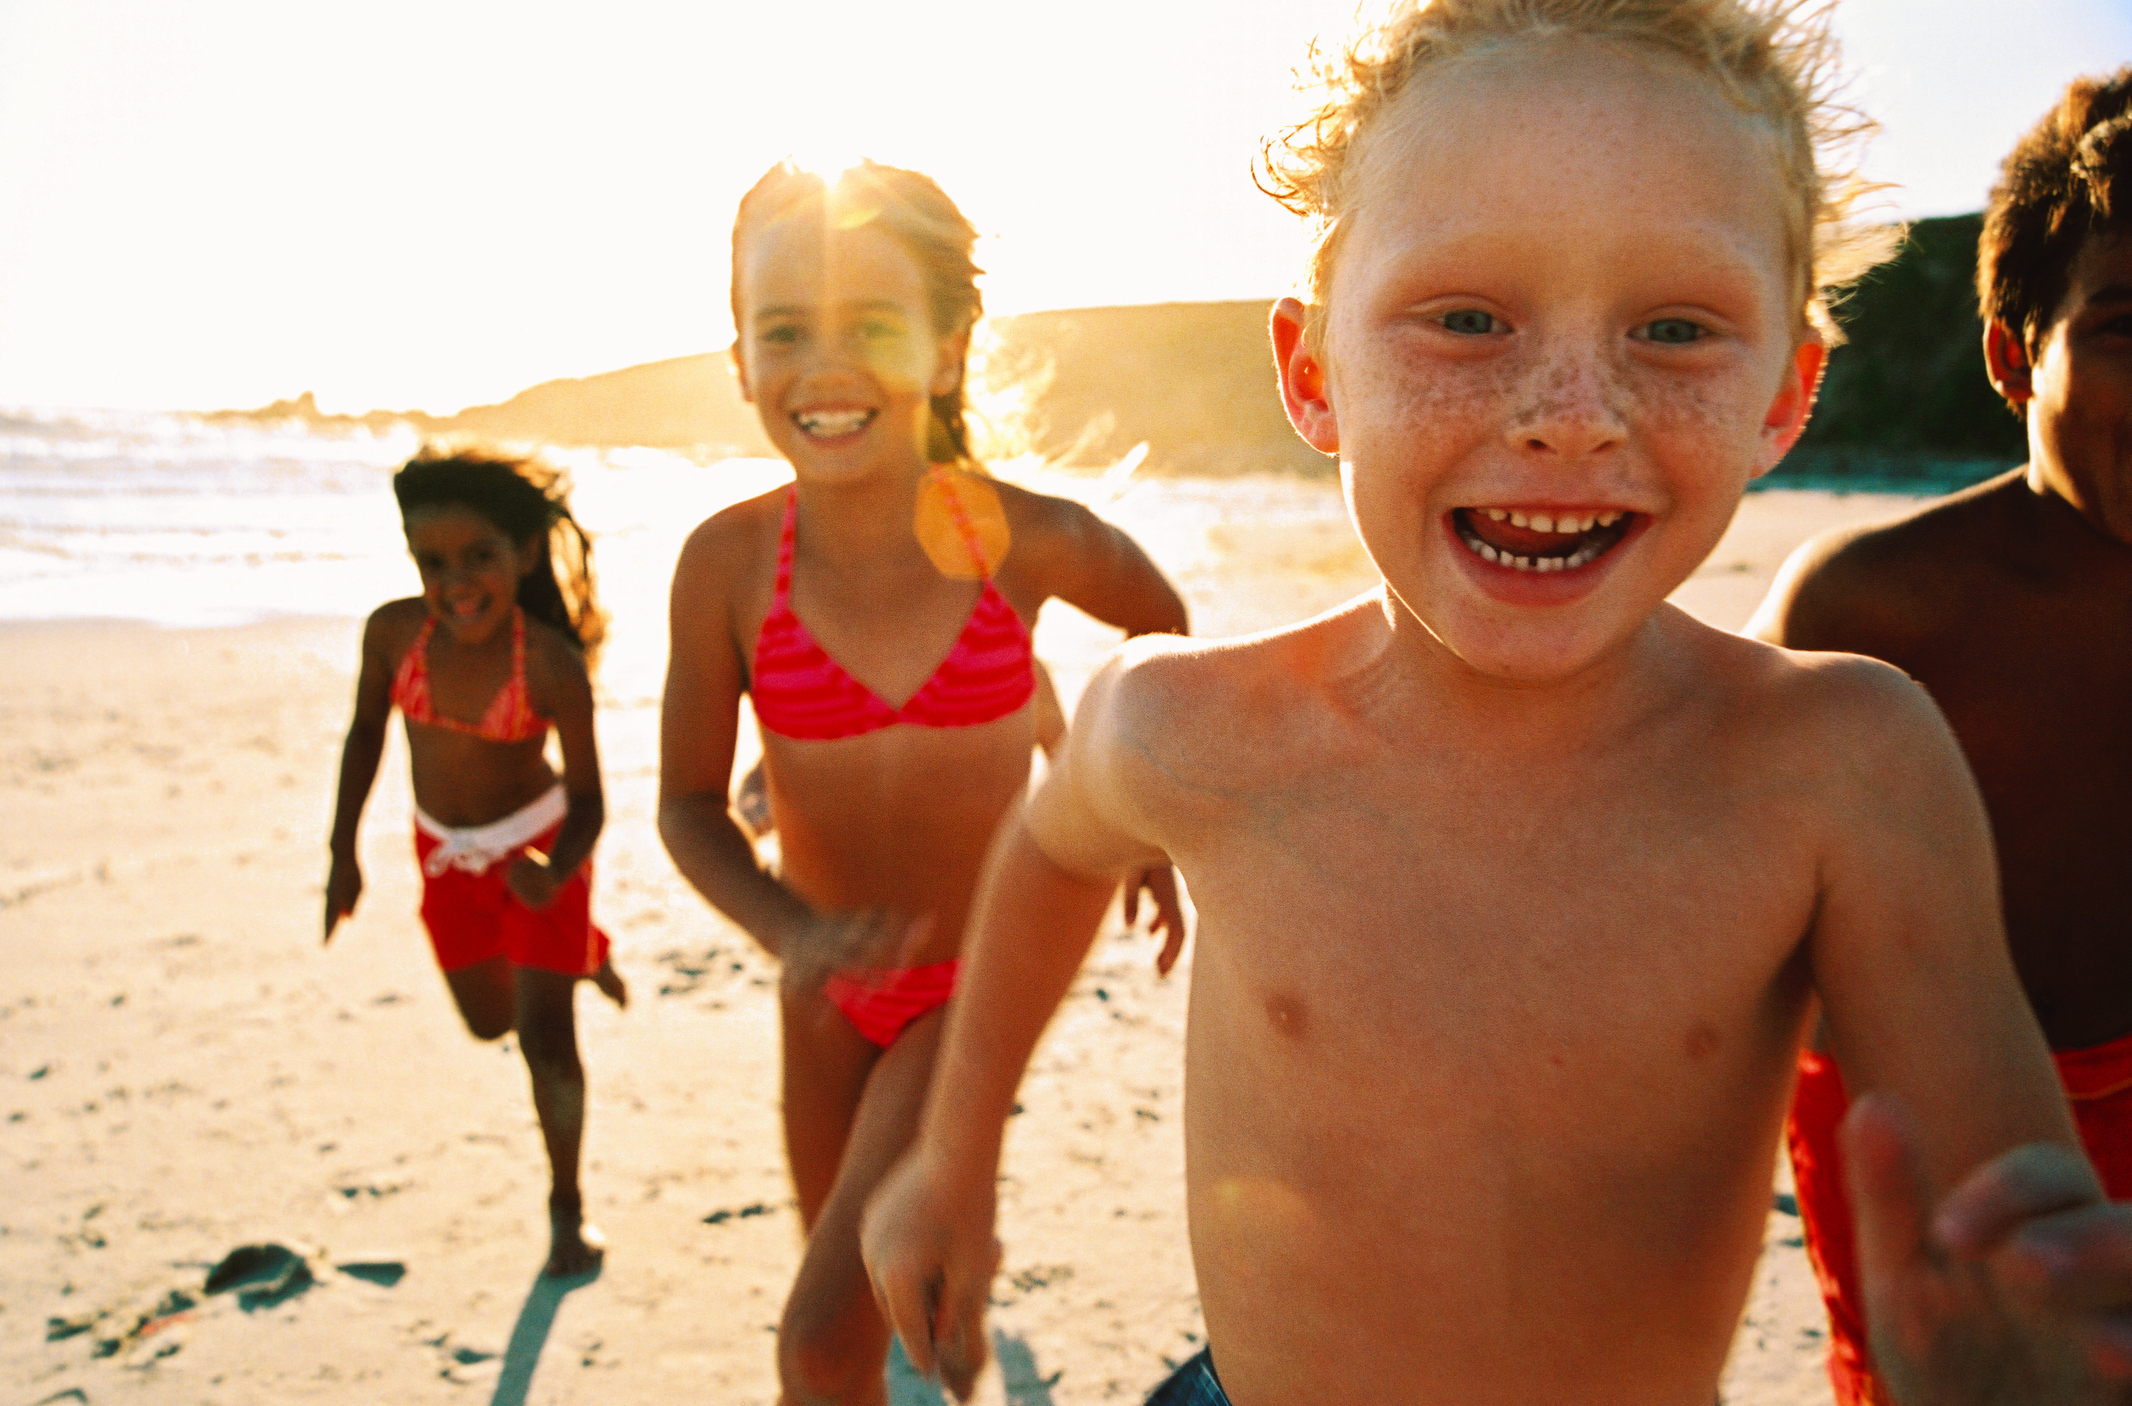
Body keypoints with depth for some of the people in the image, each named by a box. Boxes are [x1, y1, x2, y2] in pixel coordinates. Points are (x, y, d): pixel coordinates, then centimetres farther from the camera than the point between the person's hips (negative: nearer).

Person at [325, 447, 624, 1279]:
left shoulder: (551, 665, -29)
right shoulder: (393, 632, -20)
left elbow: (587, 798, -21)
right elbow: (366, 731, -1)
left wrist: (554, 872, -41)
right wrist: (344, 853, 1)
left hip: (536, 844, -4)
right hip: (446, 852, 5)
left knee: (545, 1037, -5)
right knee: (491, 1021, 20)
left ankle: (567, 1208, 16)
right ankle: (576, 955, 52)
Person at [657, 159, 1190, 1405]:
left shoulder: (1026, 541, -21)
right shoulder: (728, 562, -19)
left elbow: (1159, 619, 1)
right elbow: (689, 802, -10)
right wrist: (791, 931, -28)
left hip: (978, 979, -2)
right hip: (834, 984, 3)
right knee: (851, 1274, 24)